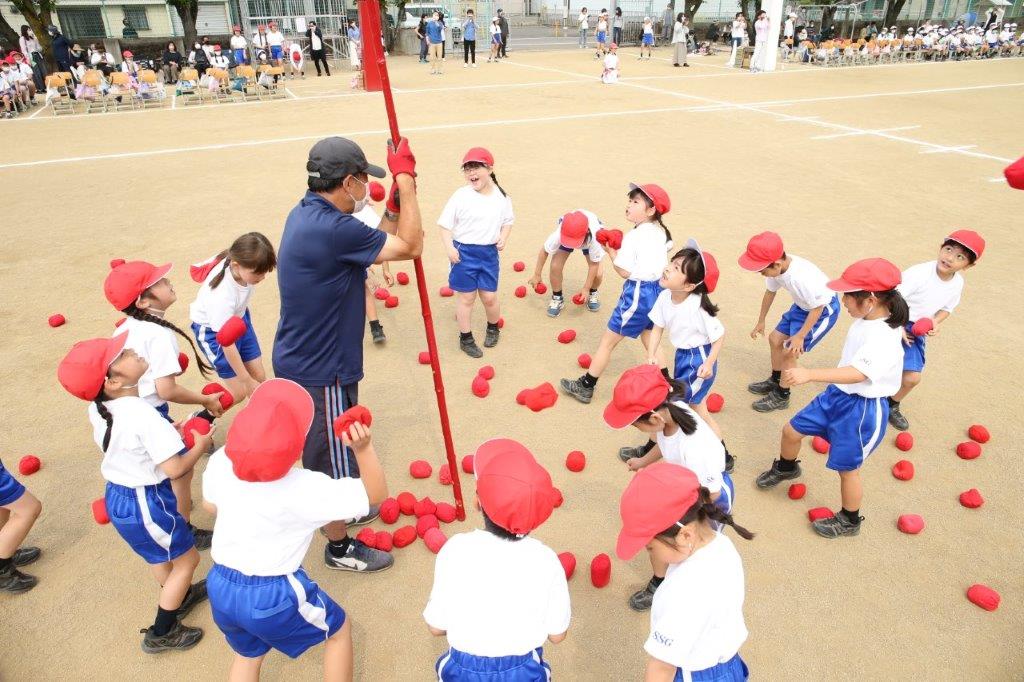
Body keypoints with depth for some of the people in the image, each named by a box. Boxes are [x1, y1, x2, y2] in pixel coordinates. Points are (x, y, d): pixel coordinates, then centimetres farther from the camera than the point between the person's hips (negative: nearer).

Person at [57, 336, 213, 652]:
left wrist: (166, 434, 5)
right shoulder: (143, 415, -32)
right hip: (146, 502, -8)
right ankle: (162, 633, 28)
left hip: (116, 495, 8)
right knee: (186, 559, 14)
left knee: (158, 554, 31)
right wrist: (200, 445, -10)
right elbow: (175, 469, -27)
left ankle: (178, 596, 55)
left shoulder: (98, 408, -6)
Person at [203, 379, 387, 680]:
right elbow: (376, 494, -19)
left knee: (248, 654, 33)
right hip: (273, 595, -5)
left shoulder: (220, 463, -12)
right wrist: (363, 449, -36)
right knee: (339, 630, 22)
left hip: (221, 587, 5)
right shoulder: (305, 488, -26)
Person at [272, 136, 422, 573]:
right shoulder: (332, 229, -29)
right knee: (332, 459, 10)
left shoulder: (306, 213, 3)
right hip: (320, 372, -10)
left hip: (301, 360, 10)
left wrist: (397, 196, -2)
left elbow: (374, 244, 8)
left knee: (329, 449, 30)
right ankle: (339, 548, 31)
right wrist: (405, 178, -13)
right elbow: (411, 246, -21)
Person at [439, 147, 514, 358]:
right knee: (467, 297, 8)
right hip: (464, 252, -2)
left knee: (489, 297, 10)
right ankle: (465, 339, 24)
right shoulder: (461, 196, -11)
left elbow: (507, 221, 13)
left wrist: (503, 237, -5)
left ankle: (493, 328, 40)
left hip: (489, 253, 2)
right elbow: (445, 224, -6)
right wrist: (449, 247, -18)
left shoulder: (501, 196, -1)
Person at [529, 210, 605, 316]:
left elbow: (594, 263, -31)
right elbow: (544, 250, -23)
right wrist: (537, 275, -17)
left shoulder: (595, 235, -46)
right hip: (566, 234, 1)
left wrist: (586, 288, -26)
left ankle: (592, 293, 20)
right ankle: (557, 298, 9)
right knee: (555, 267, -18)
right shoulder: (558, 234, -43)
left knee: (597, 274, -16)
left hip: (590, 239, -1)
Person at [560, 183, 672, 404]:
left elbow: (624, 271, -17)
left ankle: (585, 387, 14)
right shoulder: (659, 232, 6)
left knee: (607, 341, 4)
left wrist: (611, 251, -4)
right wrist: (620, 250, 4)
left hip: (638, 293, -8)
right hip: (656, 290, 8)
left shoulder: (634, 236, -19)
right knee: (649, 338, 25)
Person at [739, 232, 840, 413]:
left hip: (824, 309, -8)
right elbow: (770, 291, 2)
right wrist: (761, 321, 12)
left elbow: (817, 308, -26)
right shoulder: (776, 266, -19)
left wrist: (800, 336, -20)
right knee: (775, 339, 14)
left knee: (790, 351, -8)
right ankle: (775, 381, 36)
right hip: (803, 305, 8)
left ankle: (781, 397, 12)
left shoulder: (802, 277, -41)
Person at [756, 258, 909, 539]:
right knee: (791, 430, 16)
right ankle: (785, 468, 48)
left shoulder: (883, 338, -30)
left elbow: (857, 373, -45)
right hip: (837, 394, 9)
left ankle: (849, 521, 32)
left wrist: (810, 374, -54)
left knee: (846, 468, 7)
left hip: (862, 408, -8)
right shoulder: (866, 320, -3)